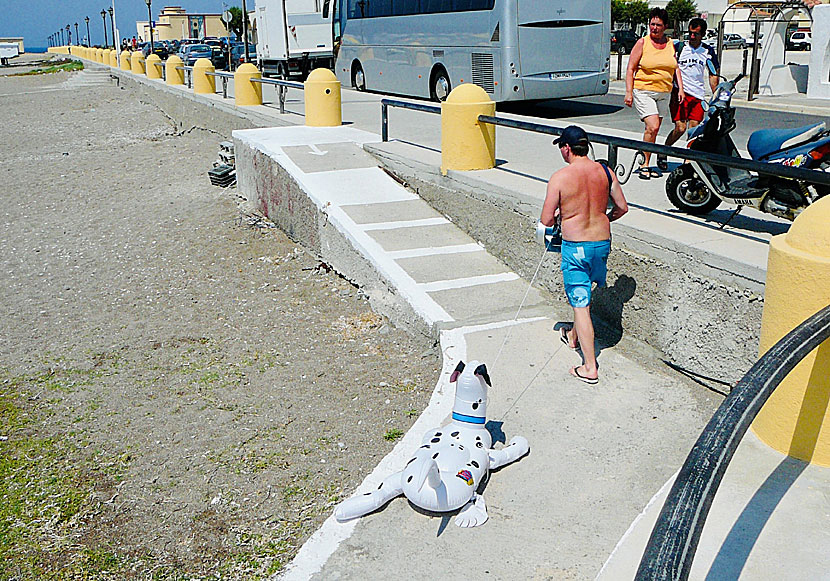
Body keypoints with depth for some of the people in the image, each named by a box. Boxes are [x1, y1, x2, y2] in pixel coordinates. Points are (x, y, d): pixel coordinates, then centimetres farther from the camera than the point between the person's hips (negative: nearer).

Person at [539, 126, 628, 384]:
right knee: (583, 292, 29)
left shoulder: (559, 177, -15)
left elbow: (546, 220, -13)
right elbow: (622, 207, 7)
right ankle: (574, 335, 51)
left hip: (575, 246, -6)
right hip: (602, 242, 6)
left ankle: (590, 368, 1)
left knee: (580, 304, -1)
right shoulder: (604, 171, -1)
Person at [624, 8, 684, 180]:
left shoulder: (670, 44, 10)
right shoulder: (642, 43, -3)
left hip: (664, 93, 5)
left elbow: (675, 67, 19)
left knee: (654, 130, 6)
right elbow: (630, 69, -3)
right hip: (643, 91, -5)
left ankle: (645, 165, 14)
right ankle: (644, 164, -8)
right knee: (652, 127, -18)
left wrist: (680, 88, 9)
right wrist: (629, 92, -10)